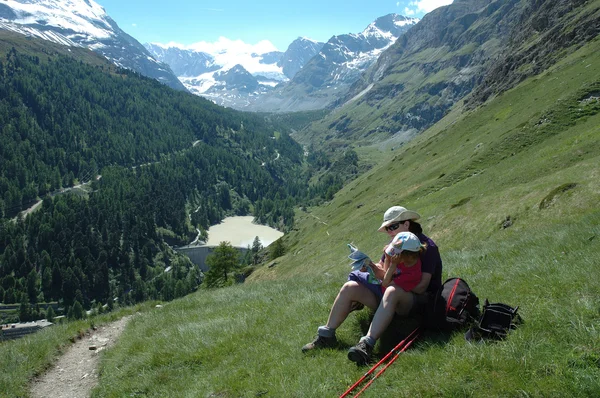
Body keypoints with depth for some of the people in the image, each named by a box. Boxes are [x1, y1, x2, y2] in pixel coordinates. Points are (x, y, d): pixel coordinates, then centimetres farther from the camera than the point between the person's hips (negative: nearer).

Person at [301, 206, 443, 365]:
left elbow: (421, 287, -21)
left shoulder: (427, 246, -12)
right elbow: (381, 267, 5)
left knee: (392, 291, -40)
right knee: (350, 287, -8)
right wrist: (370, 267, -18)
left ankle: (367, 344, -49)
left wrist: (385, 275, -22)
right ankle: (326, 336, -6)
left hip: (418, 301, -7)